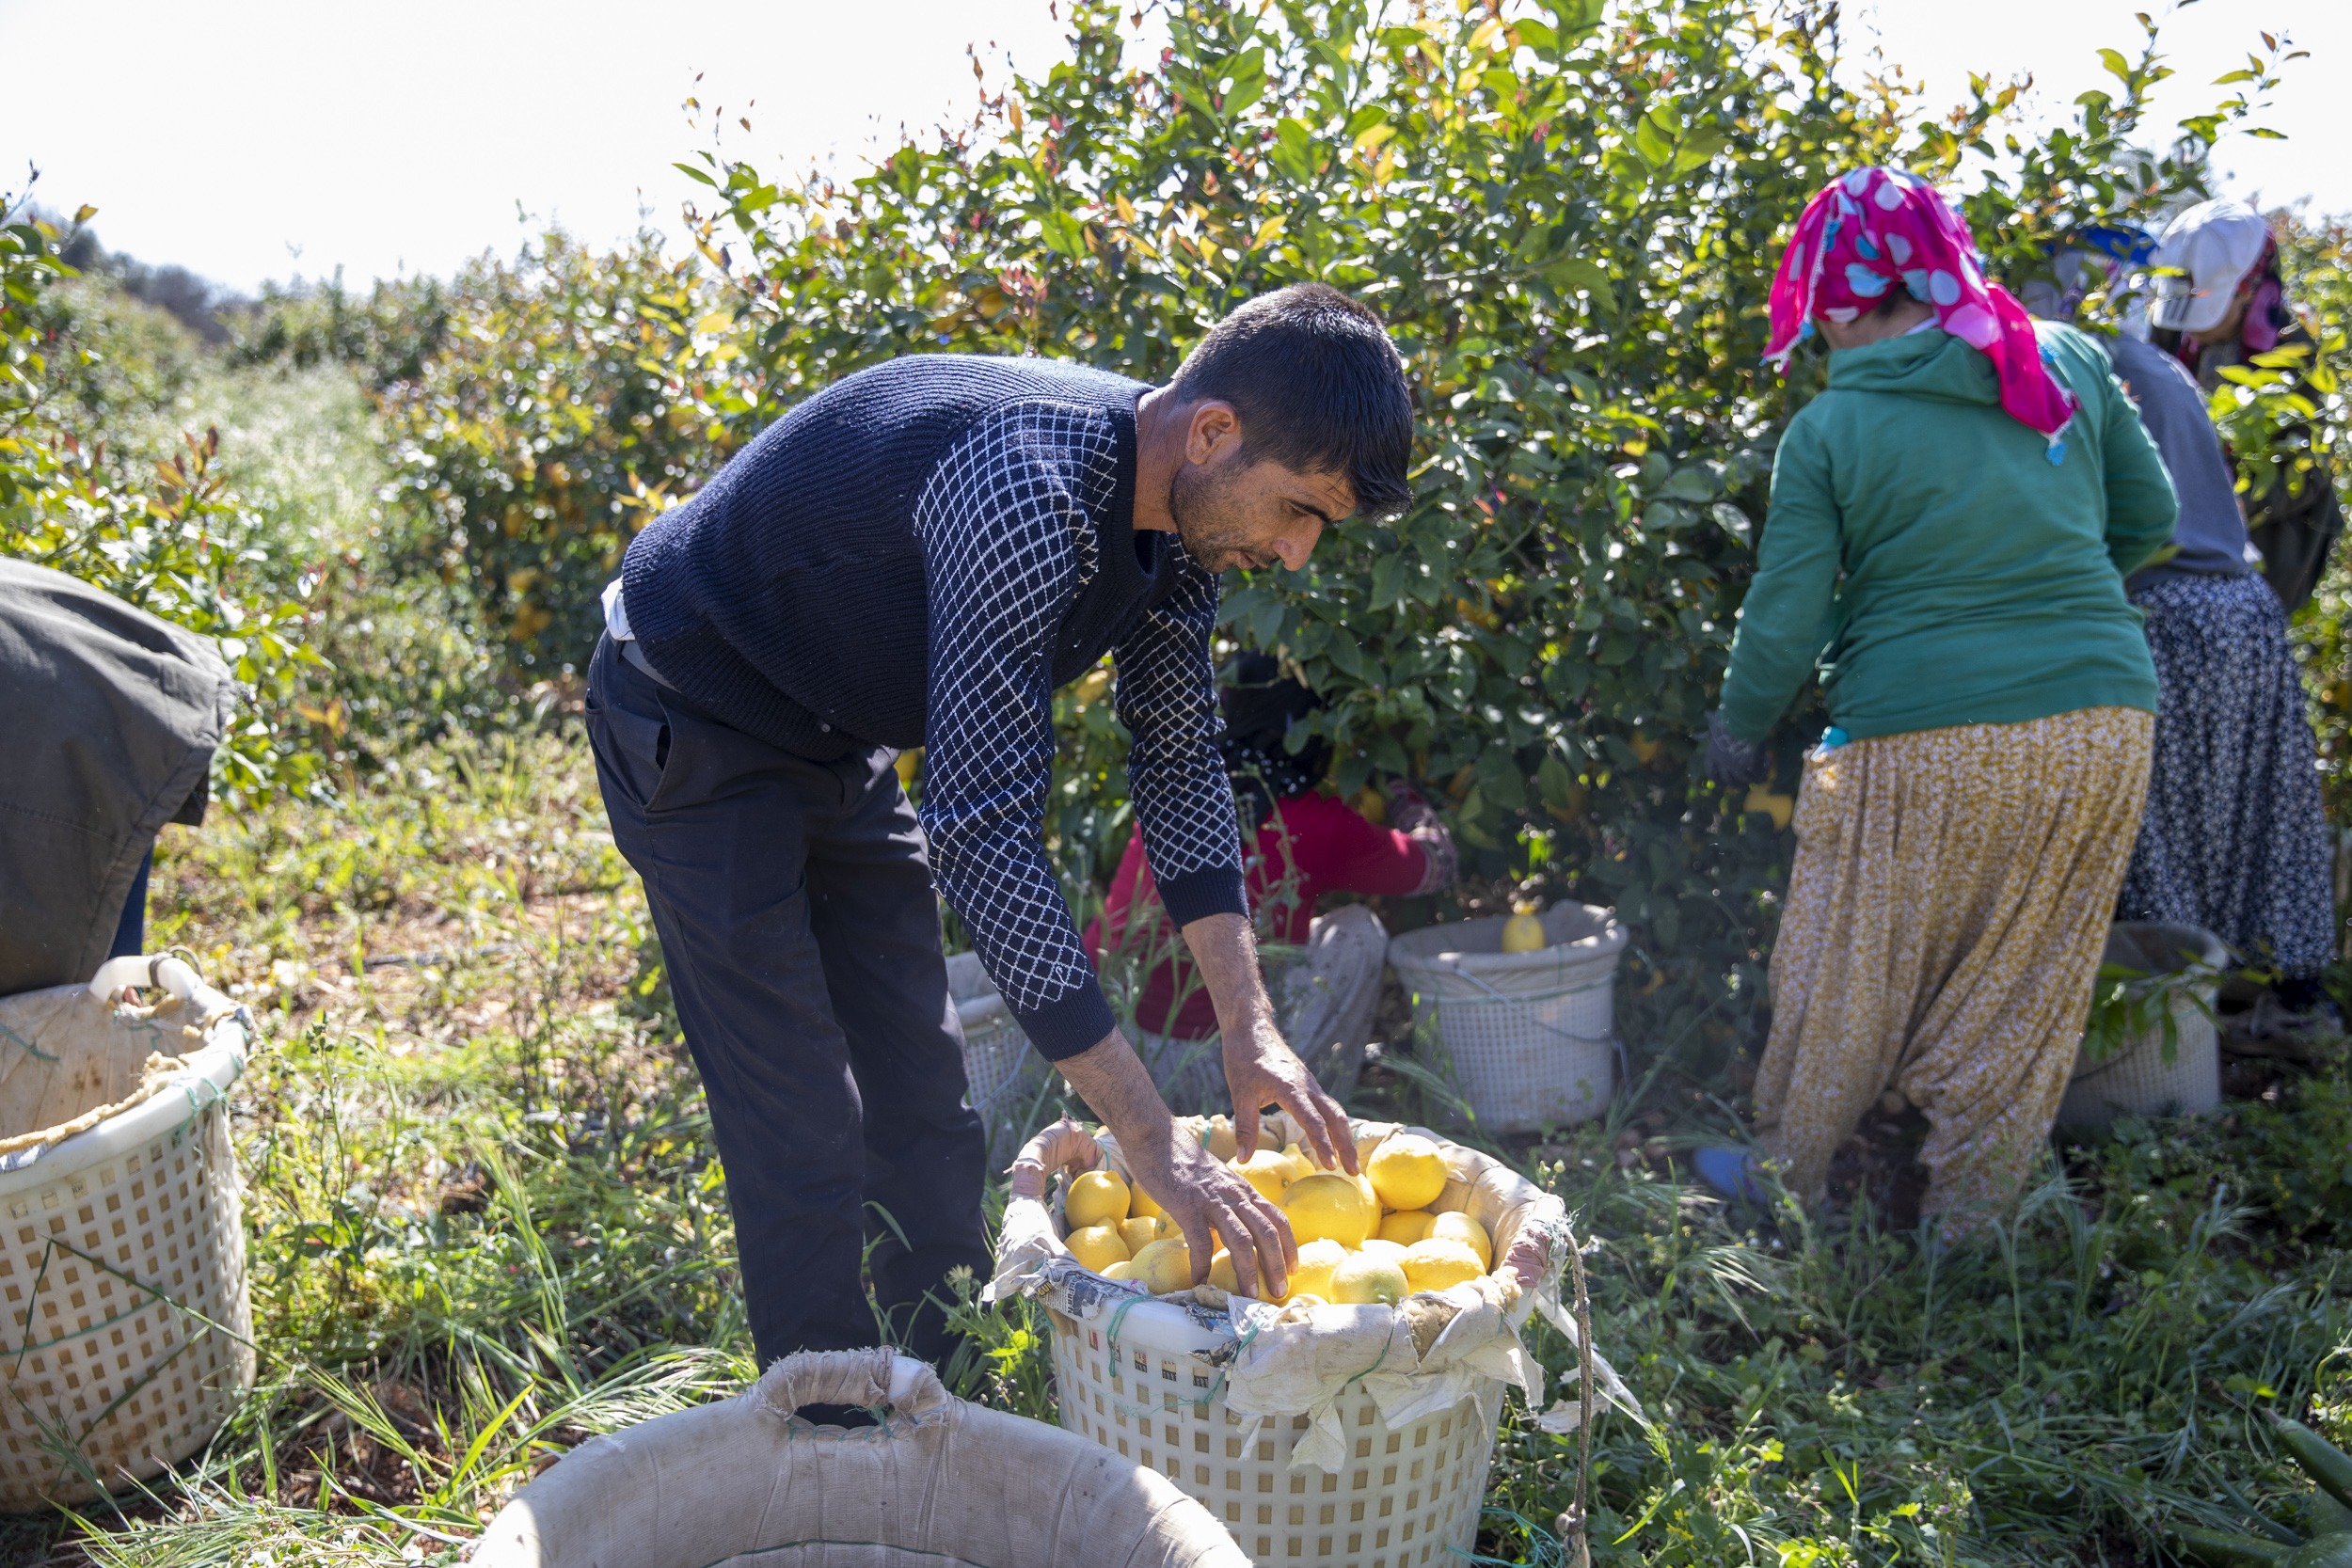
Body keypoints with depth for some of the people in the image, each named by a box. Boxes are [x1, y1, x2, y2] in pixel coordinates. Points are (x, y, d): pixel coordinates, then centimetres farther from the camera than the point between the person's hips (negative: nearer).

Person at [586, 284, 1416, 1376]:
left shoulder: (1181, 502, -8)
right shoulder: (1026, 498, -37)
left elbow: (1178, 758, 1)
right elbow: (982, 833, -40)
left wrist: (1250, 1027, -6)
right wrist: (1151, 1142, -36)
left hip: (839, 743, 9)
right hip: (696, 729, -8)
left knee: (924, 1112, 11)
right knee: (804, 1146, -8)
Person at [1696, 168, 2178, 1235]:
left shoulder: (1825, 433, -8)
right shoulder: (2070, 364, 4)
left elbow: (1785, 620, -6)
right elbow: (2149, 518, 14)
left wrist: (1738, 730, 10)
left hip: (1923, 744, -4)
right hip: (2102, 725, 4)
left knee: (1849, 991, 13)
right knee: (2021, 1001, 15)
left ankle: (1784, 1185, 29)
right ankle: (1967, 1219, 28)